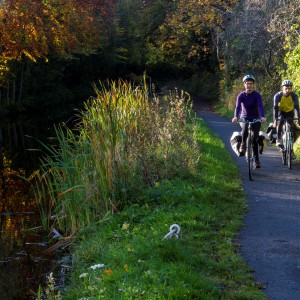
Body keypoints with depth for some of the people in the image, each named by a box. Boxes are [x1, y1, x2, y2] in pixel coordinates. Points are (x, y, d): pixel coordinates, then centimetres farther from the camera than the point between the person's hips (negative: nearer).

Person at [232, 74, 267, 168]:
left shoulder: (257, 95, -11)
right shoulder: (241, 95, -9)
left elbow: (260, 106, -25)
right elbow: (237, 107, -22)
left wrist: (263, 117, -44)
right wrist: (235, 117, -42)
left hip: (255, 118, 0)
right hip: (244, 118, 0)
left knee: (255, 140, -5)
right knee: (245, 129, -34)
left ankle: (256, 160, 5)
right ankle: (243, 145, -10)